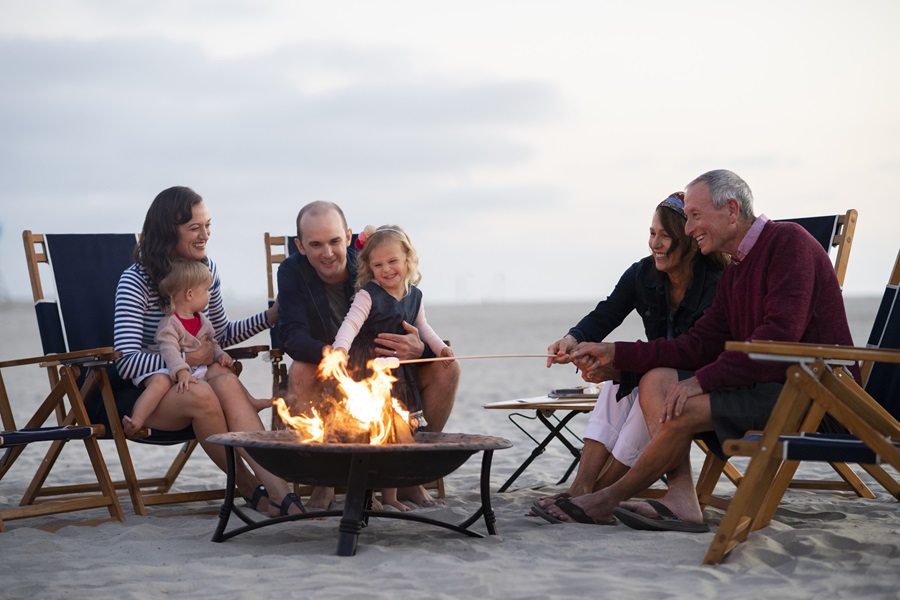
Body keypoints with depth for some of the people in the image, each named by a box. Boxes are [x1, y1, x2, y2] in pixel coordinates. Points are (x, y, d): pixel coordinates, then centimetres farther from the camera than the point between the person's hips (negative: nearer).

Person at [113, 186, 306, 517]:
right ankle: (251, 489, -24)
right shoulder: (136, 281, -11)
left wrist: (272, 316, 7)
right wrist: (189, 359, -18)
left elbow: (222, 333, 21)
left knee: (226, 382, -31)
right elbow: (127, 363, -20)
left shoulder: (206, 269, 8)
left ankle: (274, 484, -44)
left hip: (192, 381, 5)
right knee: (200, 394, -36)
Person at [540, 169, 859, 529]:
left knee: (683, 408, -21)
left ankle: (609, 500, -3)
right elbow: (698, 345, 11)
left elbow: (780, 334, -23)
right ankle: (681, 500, -19)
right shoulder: (734, 272, 17)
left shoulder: (788, 242, -11)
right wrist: (615, 354, 4)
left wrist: (702, 380, -22)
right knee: (656, 381, -3)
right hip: (768, 385, 9)